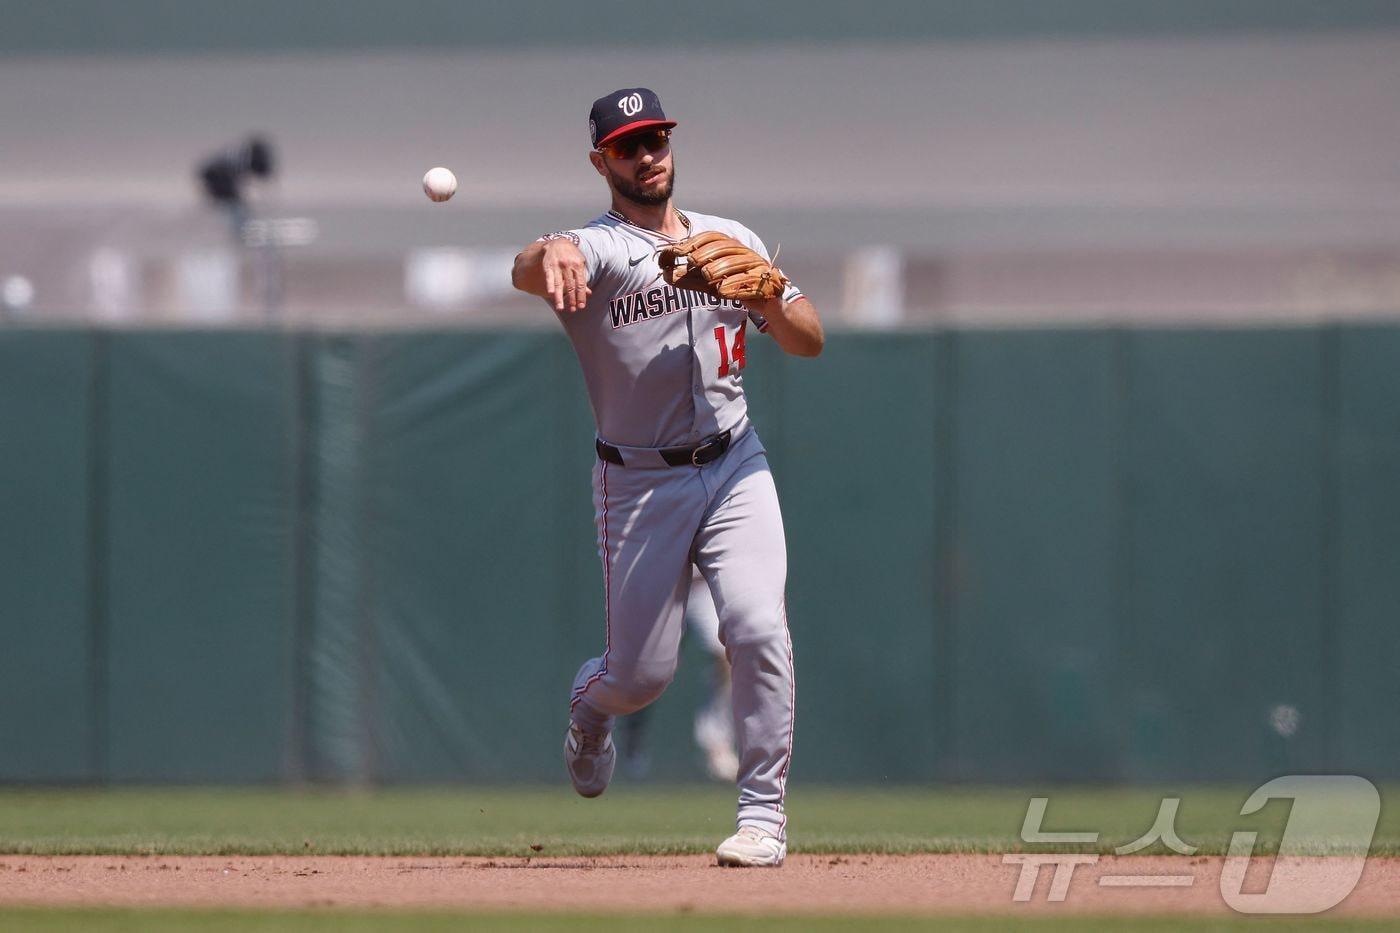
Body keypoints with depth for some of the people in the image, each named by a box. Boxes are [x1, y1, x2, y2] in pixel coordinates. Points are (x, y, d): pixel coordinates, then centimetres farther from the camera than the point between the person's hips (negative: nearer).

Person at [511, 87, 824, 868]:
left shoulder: (732, 241, 10)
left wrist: (766, 293, -14)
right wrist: (549, 258, -56)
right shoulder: (597, 247, -6)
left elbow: (811, 341, 8)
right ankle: (592, 702, 40)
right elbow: (528, 271, -31)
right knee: (642, 674, 1)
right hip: (640, 485, -2)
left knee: (759, 630, -18)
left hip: (734, 467, 3)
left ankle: (763, 813, -7)